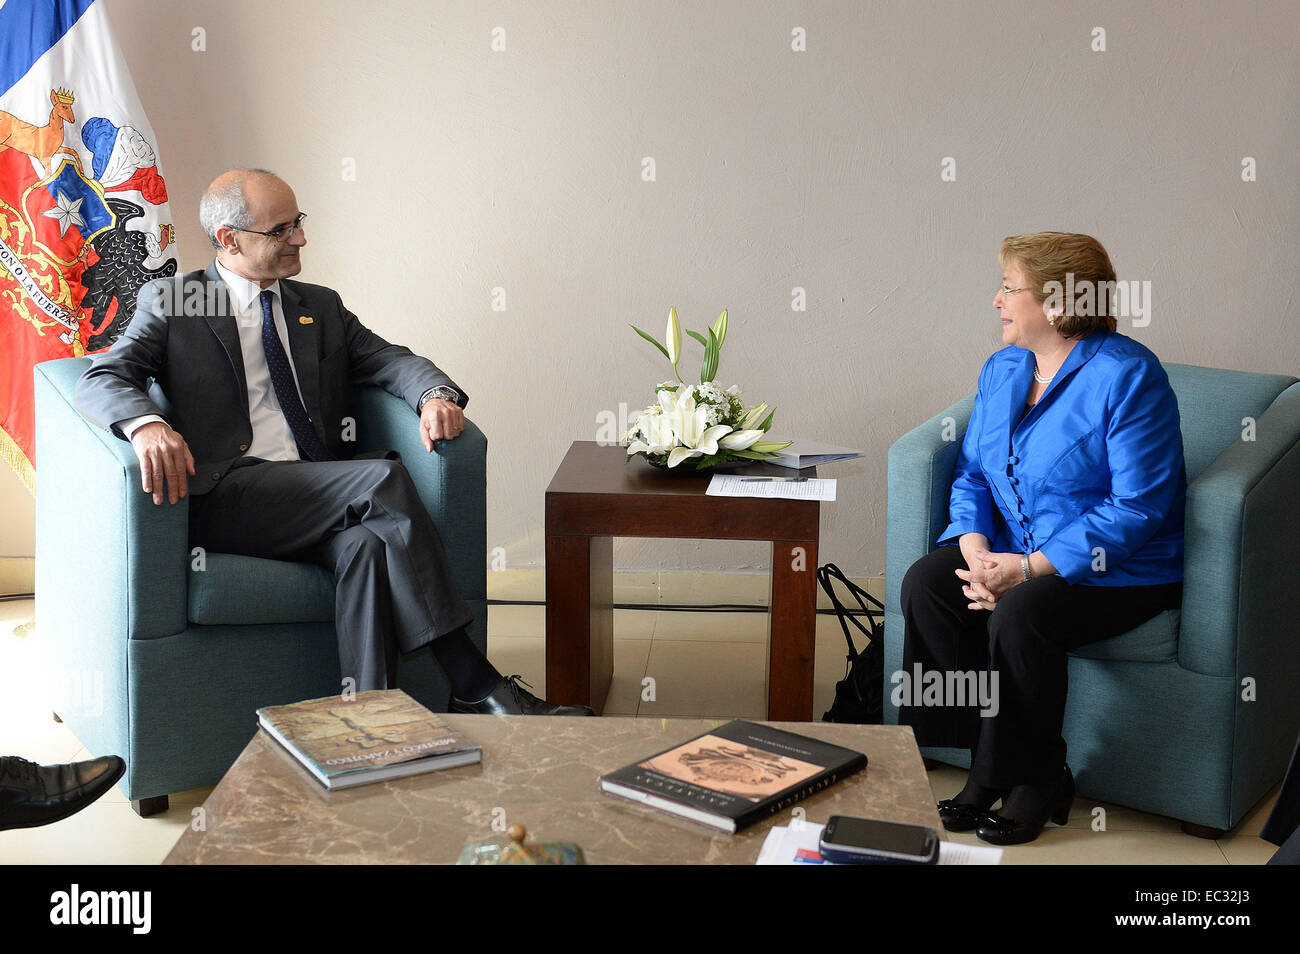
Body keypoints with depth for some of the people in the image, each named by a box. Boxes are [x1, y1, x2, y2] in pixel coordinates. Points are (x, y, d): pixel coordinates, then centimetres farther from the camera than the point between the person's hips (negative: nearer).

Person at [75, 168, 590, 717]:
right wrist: (147, 424, -27)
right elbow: (100, 382, -2)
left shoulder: (321, 308, 24)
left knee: (365, 544, -33)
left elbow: (391, 361, 14)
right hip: (224, 499, -4)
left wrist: (436, 396, -12)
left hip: (319, 498, 4)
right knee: (384, 477, -27)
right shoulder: (168, 303, 10)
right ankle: (475, 685, -26)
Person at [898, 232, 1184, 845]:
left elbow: (1138, 508, -20)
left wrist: (1030, 568, -25)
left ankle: (1033, 781, -9)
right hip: (1016, 550, 7)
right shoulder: (1002, 369, 8)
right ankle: (992, 762, -8)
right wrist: (977, 551, -12)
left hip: (1122, 569, -7)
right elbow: (971, 475, 10)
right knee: (925, 583, -18)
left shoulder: (1127, 376, -16)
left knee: (1020, 613, -32)